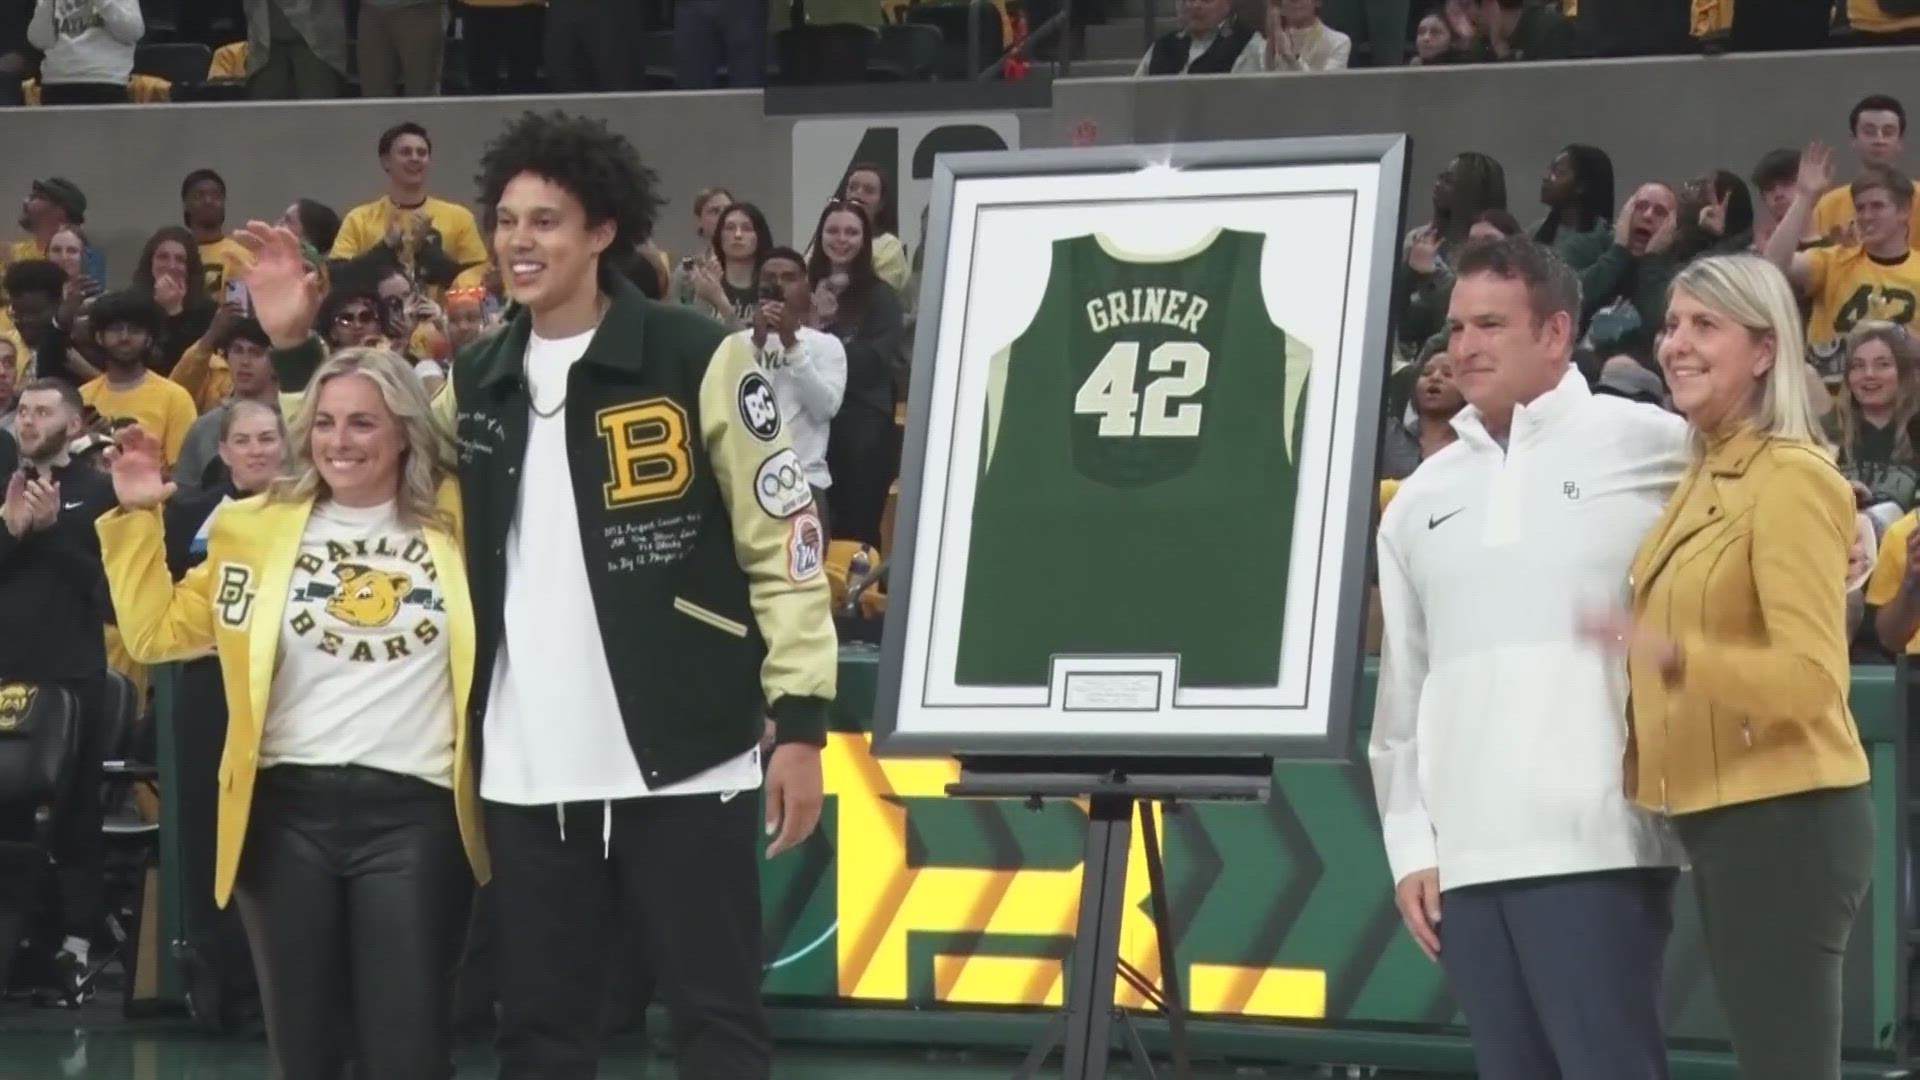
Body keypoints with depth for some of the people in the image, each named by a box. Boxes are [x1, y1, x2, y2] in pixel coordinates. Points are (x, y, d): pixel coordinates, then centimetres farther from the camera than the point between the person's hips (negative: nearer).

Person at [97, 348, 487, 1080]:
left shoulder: (457, 521, 3)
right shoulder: (256, 528, 8)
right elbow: (156, 633, 12)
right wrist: (136, 518, 2)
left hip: (413, 812, -2)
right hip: (288, 809, 2)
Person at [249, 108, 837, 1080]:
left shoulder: (696, 359, -4)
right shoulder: (475, 384, 12)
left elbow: (782, 540, -5)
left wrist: (800, 719, -10)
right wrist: (295, 350, 12)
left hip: (679, 757, -5)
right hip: (529, 772, 5)